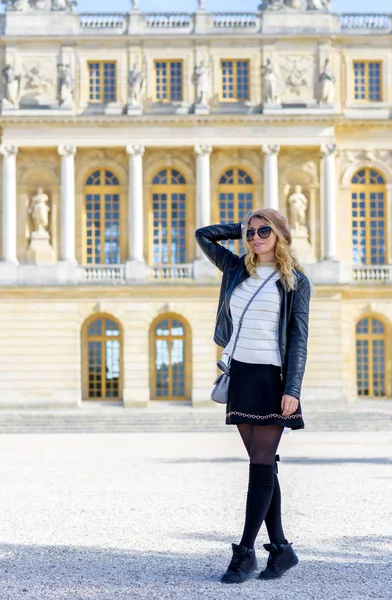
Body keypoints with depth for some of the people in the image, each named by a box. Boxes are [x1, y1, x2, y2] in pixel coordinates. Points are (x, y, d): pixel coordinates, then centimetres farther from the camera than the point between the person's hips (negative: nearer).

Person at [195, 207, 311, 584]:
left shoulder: (295, 281, 0)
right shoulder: (238, 269, 13)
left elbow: (298, 337, -5)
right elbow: (202, 235, 22)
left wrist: (293, 389, -13)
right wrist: (243, 228, 17)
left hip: (271, 377, -5)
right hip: (240, 374, 5)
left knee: (261, 465, -8)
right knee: (262, 465, 5)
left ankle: (245, 553, -6)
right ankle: (280, 549, 11)